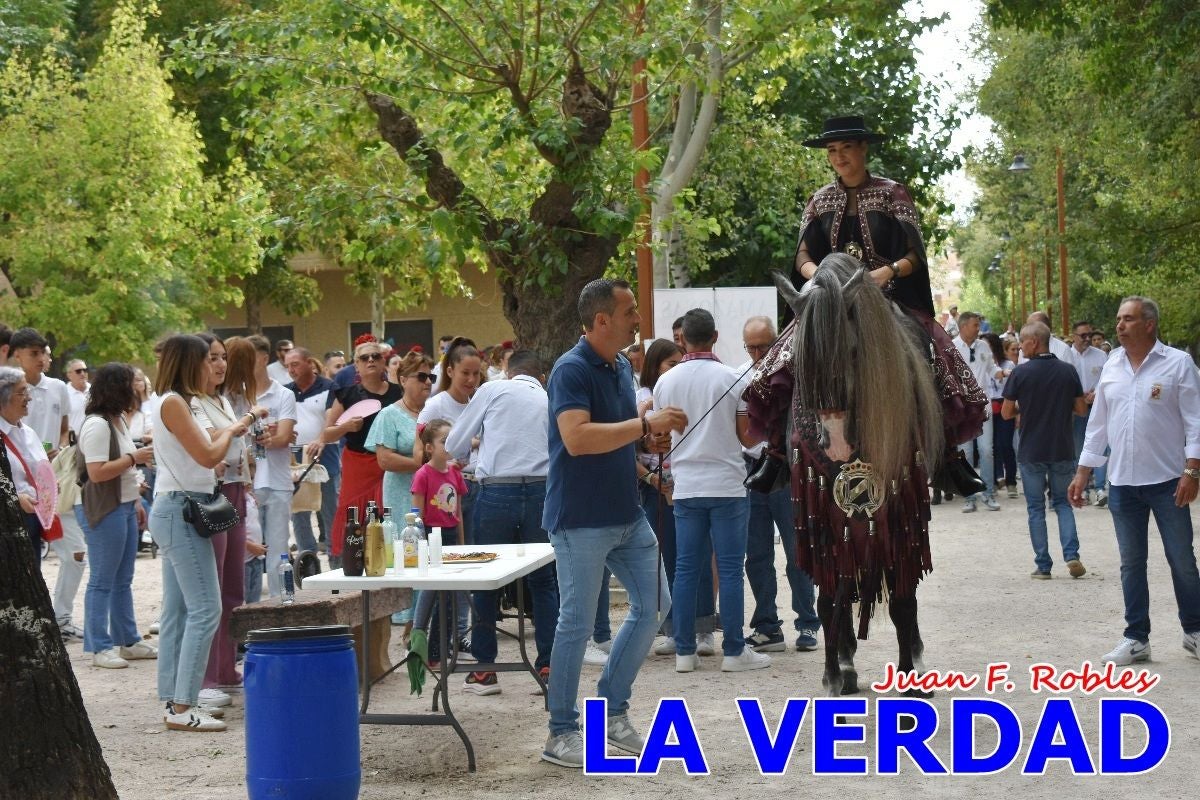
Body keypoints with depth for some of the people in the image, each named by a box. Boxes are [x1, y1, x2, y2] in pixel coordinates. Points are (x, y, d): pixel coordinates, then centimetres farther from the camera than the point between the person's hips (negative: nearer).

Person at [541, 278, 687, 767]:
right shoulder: (571, 370, -16)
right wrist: (645, 424, -26)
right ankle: (561, 733, 9)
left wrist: (651, 433, 3)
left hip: (626, 515, 9)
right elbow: (576, 438, -30)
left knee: (653, 605, 11)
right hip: (580, 519, -9)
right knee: (577, 623, -2)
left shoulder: (622, 367, 10)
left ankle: (612, 708, 23)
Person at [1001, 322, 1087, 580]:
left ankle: (1043, 565, 6)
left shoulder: (1021, 373, -10)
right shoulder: (1068, 371, -2)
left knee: (1036, 508, 8)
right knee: (1062, 502, 15)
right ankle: (1071, 554, -4)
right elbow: (1081, 409, 4)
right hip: (1062, 450, 2)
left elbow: (1006, 413, -5)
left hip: (1031, 451, -2)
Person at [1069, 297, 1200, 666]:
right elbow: (1098, 425, 13)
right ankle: (1136, 638, 15)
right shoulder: (1111, 367, 8)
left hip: (1167, 481, -4)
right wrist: (1082, 474, 10)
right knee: (1131, 564, 8)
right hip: (1122, 483, 4)